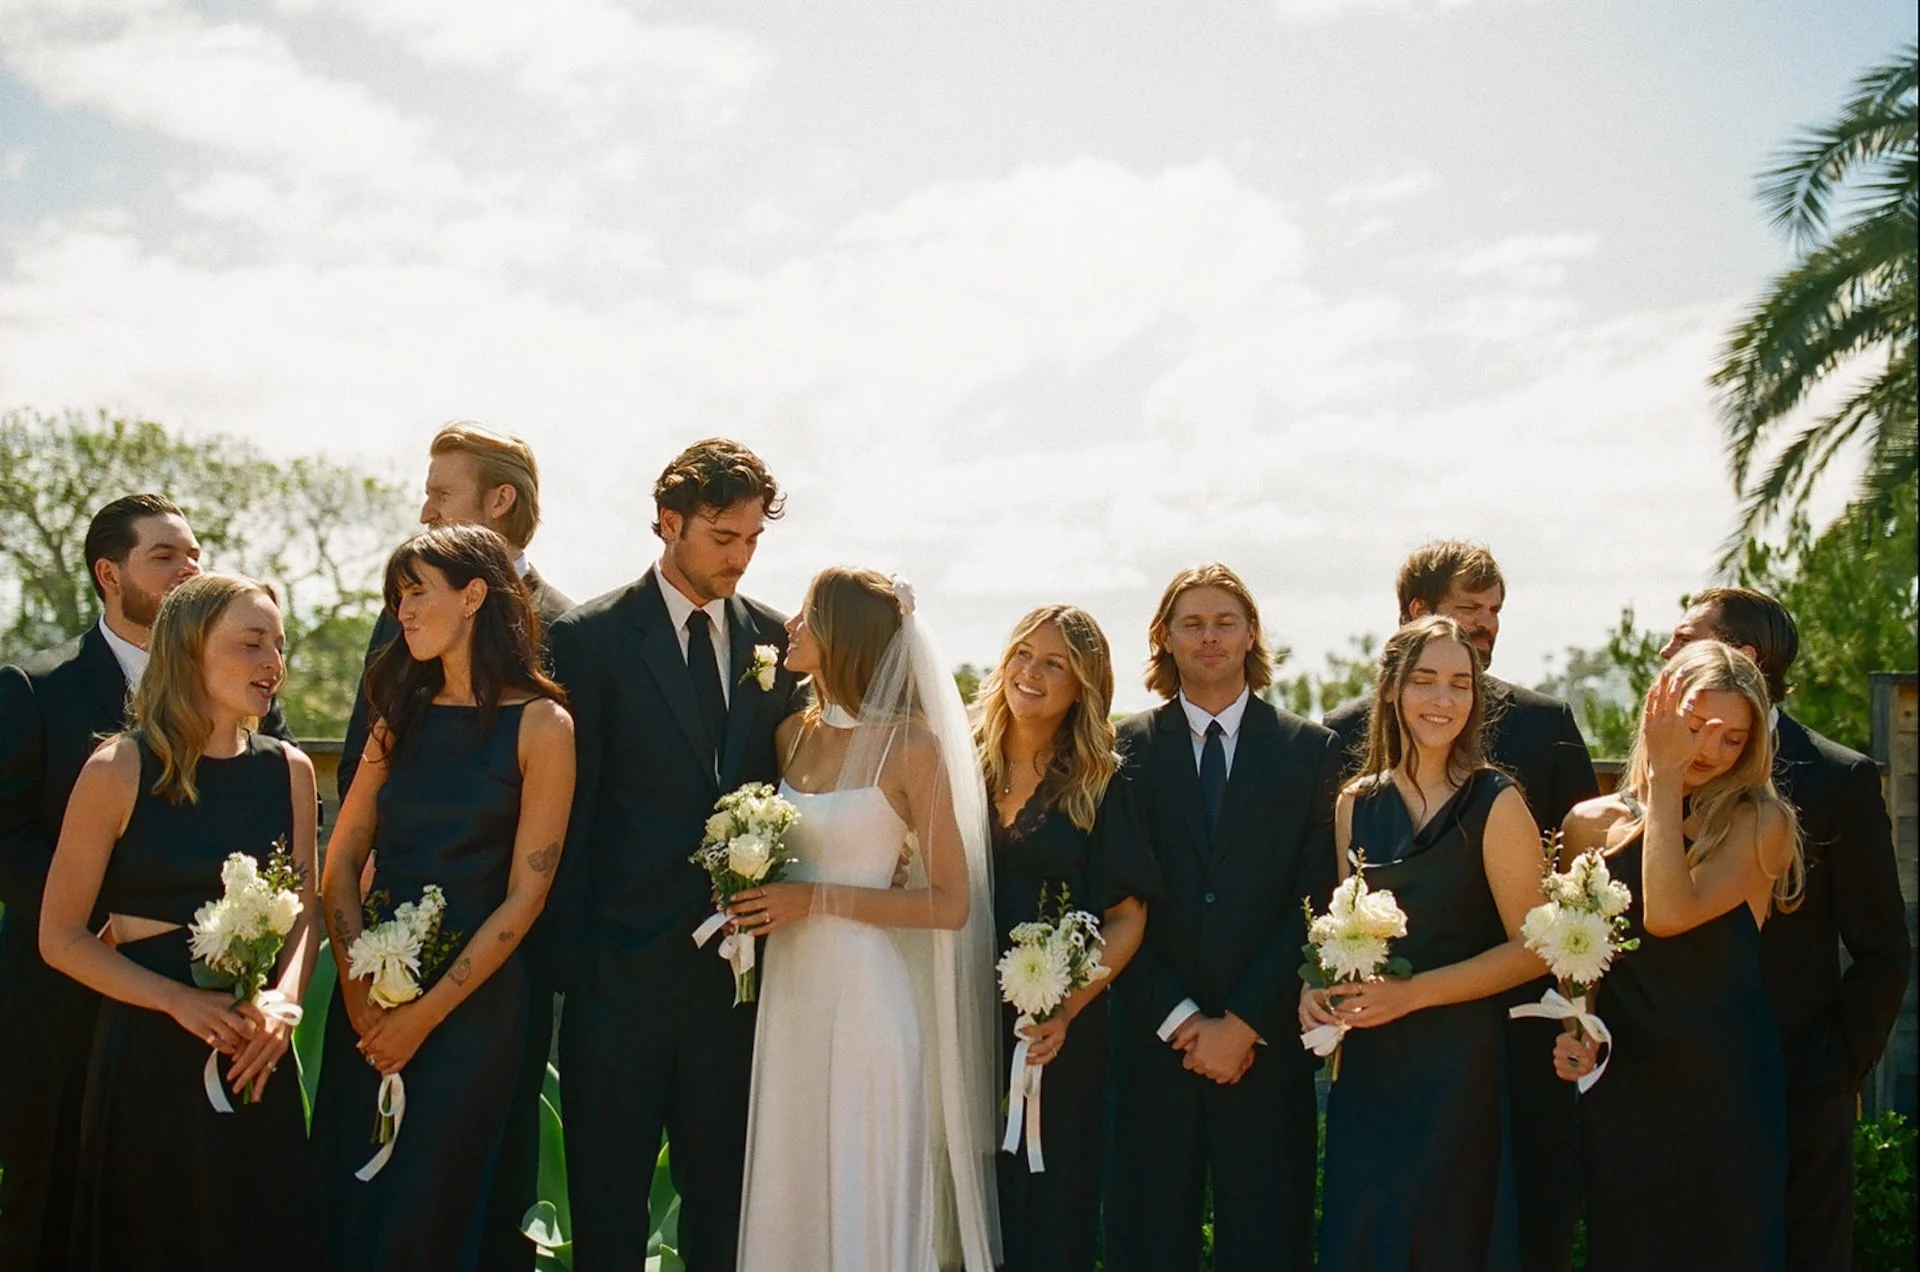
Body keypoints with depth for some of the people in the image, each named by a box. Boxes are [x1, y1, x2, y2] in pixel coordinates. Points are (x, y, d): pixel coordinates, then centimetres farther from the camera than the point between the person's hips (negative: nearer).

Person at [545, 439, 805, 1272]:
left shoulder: (774, 640, 7)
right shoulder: (592, 637, -4)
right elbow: (569, 811, -4)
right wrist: (570, 954, -6)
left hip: (736, 961, 3)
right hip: (623, 965, -3)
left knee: (723, 1192, 13)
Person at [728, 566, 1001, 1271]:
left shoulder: (909, 747, -9)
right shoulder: (793, 735, 8)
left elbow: (953, 903, -10)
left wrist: (817, 899, -14)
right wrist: (760, 903, 3)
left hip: (868, 994, -6)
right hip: (790, 994, 6)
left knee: (868, 1212, 2)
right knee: (790, 1198, 11)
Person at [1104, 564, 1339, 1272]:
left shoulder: (1310, 750, 5)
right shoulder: (1130, 749, 6)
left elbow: (1313, 901, -2)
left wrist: (1244, 1023, -8)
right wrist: (1180, 1020, -8)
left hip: (1266, 1047, 0)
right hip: (1152, 1042, 0)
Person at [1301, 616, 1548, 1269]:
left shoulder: (1496, 805, -8)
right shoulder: (1356, 804, 6)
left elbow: (1531, 948, -10)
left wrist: (1411, 993, -17)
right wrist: (1317, 984, -4)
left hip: (1459, 1061, -4)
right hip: (1366, 1062, 4)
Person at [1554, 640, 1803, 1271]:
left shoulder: (1759, 823, -5)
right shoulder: (1592, 824, 5)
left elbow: (1669, 914, -21)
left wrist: (1666, 780, -15)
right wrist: (1570, 1032, -3)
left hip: (1725, 1085, -3)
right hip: (1620, 1087, 3)